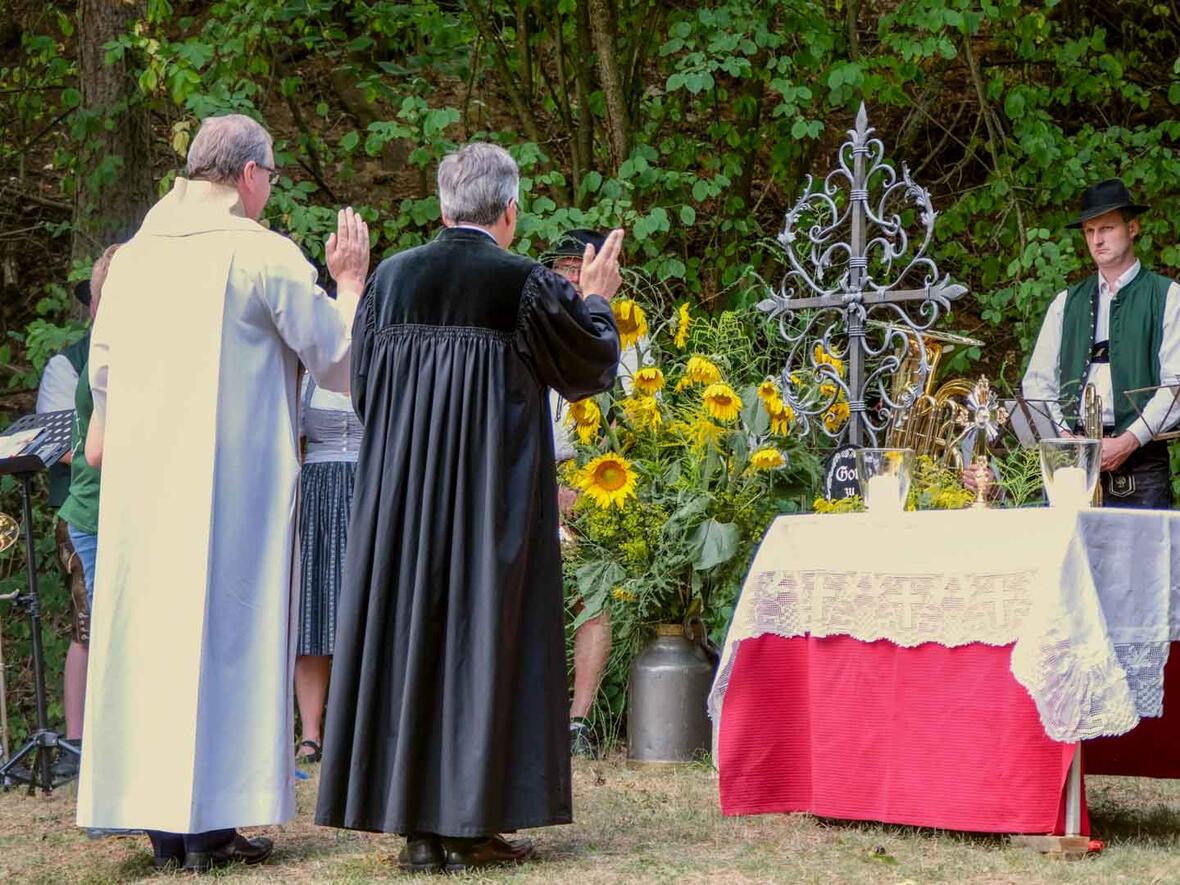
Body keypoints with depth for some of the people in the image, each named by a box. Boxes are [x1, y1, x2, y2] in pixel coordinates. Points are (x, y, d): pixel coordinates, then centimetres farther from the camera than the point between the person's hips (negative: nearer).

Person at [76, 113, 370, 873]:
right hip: (234, 481, -5)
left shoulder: (132, 257, 7)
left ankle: (160, 819, 10)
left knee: (153, 630, 8)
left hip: (142, 479, 5)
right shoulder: (264, 255, -9)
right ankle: (210, 823, -2)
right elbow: (340, 360, -3)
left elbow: (103, 372, 16)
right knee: (225, 633, -1)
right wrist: (351, 280, 10)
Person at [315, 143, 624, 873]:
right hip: (494, 491, -4)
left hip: (402, 488, 4)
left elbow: (363, 386, 10)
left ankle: (415, 825, 5)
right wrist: (597, 301, 19)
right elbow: (591, 368, 3)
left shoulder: (391, 277, 3)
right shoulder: (526, 283, -8)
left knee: (409, 631, 6)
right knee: (486, 632, 2)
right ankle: (474, 822, 2)